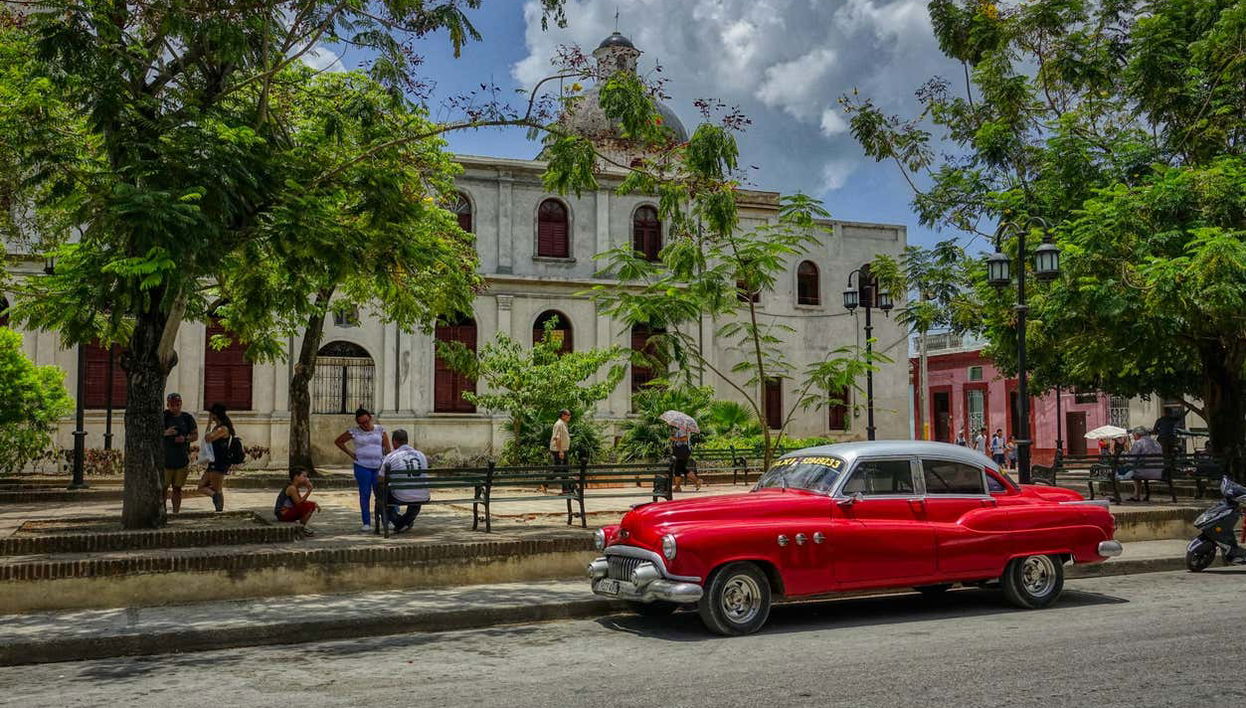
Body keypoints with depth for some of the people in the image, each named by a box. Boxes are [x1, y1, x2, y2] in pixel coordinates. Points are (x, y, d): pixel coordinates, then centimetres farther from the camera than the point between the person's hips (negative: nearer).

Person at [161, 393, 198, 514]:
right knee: (163, 487, -2)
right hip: (165, 458, -2)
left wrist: (185, 438, -11)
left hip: (182, 459, 2)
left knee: (177, 488, 8)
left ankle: (176, 513, 14)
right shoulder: (163, 417, -1)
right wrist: (165, 433, -21)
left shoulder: (187, 417, 4)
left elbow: (195, 435, 9)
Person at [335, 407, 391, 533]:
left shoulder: (380, 430, 6)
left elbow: (387, 449, 5)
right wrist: (350, 453, 5)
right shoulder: (354, 432, 2)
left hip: (379, 466, 1)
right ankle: (366, 523, 7)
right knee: (365, 495, 1)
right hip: (362, 467, -1)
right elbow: (338, 441, 12)